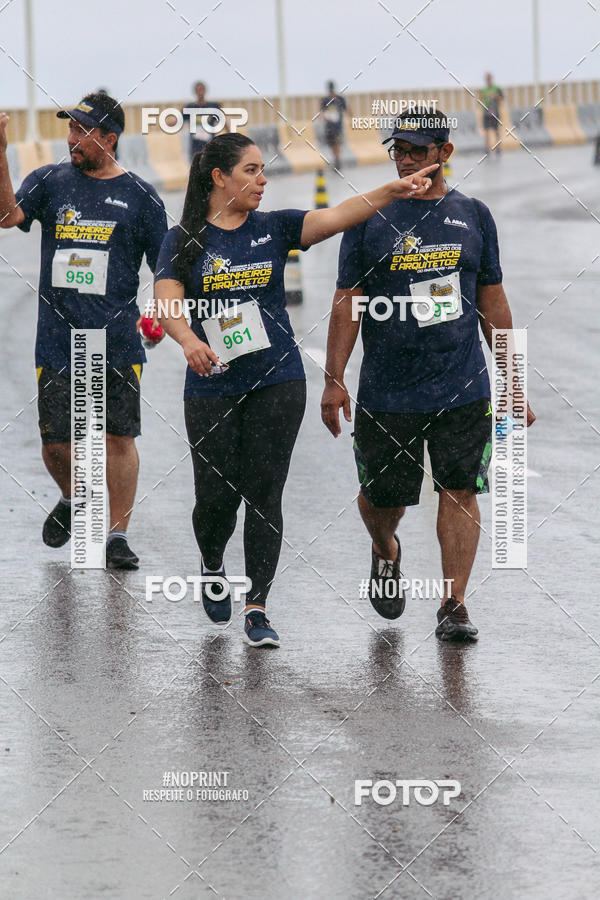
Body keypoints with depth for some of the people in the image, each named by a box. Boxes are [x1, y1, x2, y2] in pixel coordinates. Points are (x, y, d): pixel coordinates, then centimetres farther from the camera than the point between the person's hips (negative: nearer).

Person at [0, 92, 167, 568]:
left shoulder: (139, 195, 3)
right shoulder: (50, 181, 7)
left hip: (117, 339, -2)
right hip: (58, 340, 2)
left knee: (119, 436, -2)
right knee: (54, 442, 5)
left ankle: (118, 533, 8)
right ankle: (73, 500, 34)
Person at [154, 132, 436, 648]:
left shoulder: (274, 228, 5)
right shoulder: (185, 240, 0)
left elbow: (336, 217, -8)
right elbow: (167, 303, -13)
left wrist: (392, 192, -22)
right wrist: (189, 340, -34)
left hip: (277, 382, 1)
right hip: (212, 387, -1)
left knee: (264, 495, -2)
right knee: (217, 495, 3)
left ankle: (256, 610, 2)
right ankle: (212, 567, 35)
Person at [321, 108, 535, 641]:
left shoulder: (472, 217, 7)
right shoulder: (370, 220, 1)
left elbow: (493, 302, 12)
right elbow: (347, 303, 1)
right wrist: (334, 380, -7)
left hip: (464, 390, 1)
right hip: (387, 392, -1)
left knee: (459, 491, -3)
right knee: (384, 496, 6)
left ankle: (453, 606, 2)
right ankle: (385, 553, 39)